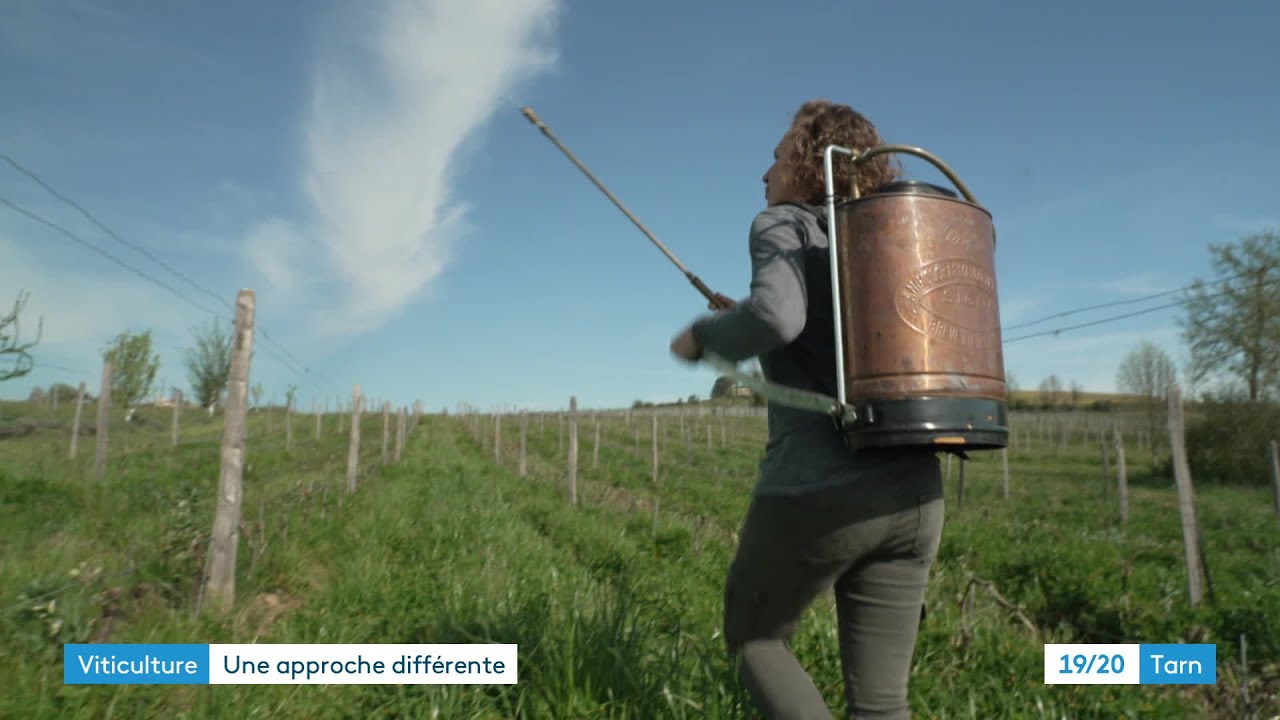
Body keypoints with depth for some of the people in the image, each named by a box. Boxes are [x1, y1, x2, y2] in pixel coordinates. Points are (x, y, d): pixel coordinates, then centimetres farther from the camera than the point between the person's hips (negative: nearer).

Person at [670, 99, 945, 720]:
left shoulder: (782, 224, 0)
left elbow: (776, 315, -21)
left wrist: (703, 336, -1)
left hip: (816, 492, -6)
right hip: (913, 494, 7)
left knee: (753, 641, 20)